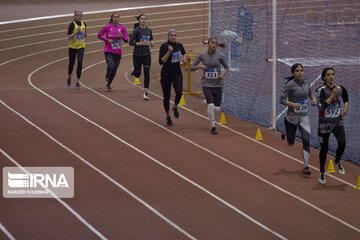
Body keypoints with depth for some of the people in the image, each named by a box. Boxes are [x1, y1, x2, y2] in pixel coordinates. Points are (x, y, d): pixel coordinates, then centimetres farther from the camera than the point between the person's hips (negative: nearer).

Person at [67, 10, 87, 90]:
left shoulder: (83, 24, 3)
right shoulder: (72, 24, -12)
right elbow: (68, 37, -15)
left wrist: (85, 35, -3)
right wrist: (76, 32, -26)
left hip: (81, 47, 2)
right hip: (72, 47, -2)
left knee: (80, 63, -13)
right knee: (71, 63, 12)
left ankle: (77, 82, -9)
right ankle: (69, 78, 41)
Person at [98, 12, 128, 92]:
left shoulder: (122, 28, -1)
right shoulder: (107, 27, -5)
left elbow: (126, 40, 4)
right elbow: (99, 35, 5)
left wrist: (122, 36, -17)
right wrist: (107, 40, -10)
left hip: (118, 52, 3)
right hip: (108, 51, -3)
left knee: (114, 71, 8)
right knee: (111, 66, -24)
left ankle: (108, 85, 29)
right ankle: (107, 75, 11)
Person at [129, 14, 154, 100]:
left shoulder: (149, 30, 5)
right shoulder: (136, 30, -11)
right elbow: (131, 42, -16)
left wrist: (151, 42, 2)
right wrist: (140, 43, -27)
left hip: (147, 54, 3)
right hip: (137, 54, -3)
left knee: (147, 73, -8)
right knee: (137, 73, 7)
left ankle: (146, 92, -5)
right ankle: (134, 72, 46)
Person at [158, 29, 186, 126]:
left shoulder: (179, 45, 3)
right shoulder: (164, 46, -10)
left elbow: (184, 53, 26)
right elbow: (161, 61, -17)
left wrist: (184, 58, 3)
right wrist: (169, 52, -26)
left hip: (177, 73, 2)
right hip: (166, 74, -2)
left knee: (179, 92, -21)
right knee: (166, 96, 5)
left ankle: (175, 107, 10)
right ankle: (167, 116, 24)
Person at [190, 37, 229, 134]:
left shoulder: (220, 56, -2)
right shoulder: (202, 56, -2)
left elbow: (226, 68, 10)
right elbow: (191, 68, 3)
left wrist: (223, 74, -10)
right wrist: (199, 66, -17)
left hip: (217, 84, 2)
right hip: (206, 84, -2)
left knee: (217, 108, 3)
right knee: (210, 106, -17)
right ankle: (212, 127, -2)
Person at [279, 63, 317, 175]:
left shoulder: (306, 83, 2)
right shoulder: (290, 84, -14)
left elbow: (310, 93, 22)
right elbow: (282, 100, -17)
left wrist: (313, 99, 0)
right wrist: (293, 104, -32)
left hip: (304, 117, 3)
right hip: (292, 117, -3)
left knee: (306, 141, -10)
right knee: (290, 143, 13)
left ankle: (306, 166, -4)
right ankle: (286, 134, 50)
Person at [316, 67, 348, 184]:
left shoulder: (340, 89, 0)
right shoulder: (321, 90, -12)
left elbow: (346, 98, 22)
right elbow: (322, 106, -25)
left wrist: (346, 107, 2)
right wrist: (333, 94, -26)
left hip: (338, 122, 2)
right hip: (324, 123, -2)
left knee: (342, 143, -19)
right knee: (324, 148, 6)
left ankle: (337, 162, 11)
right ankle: (322, 172, 26)